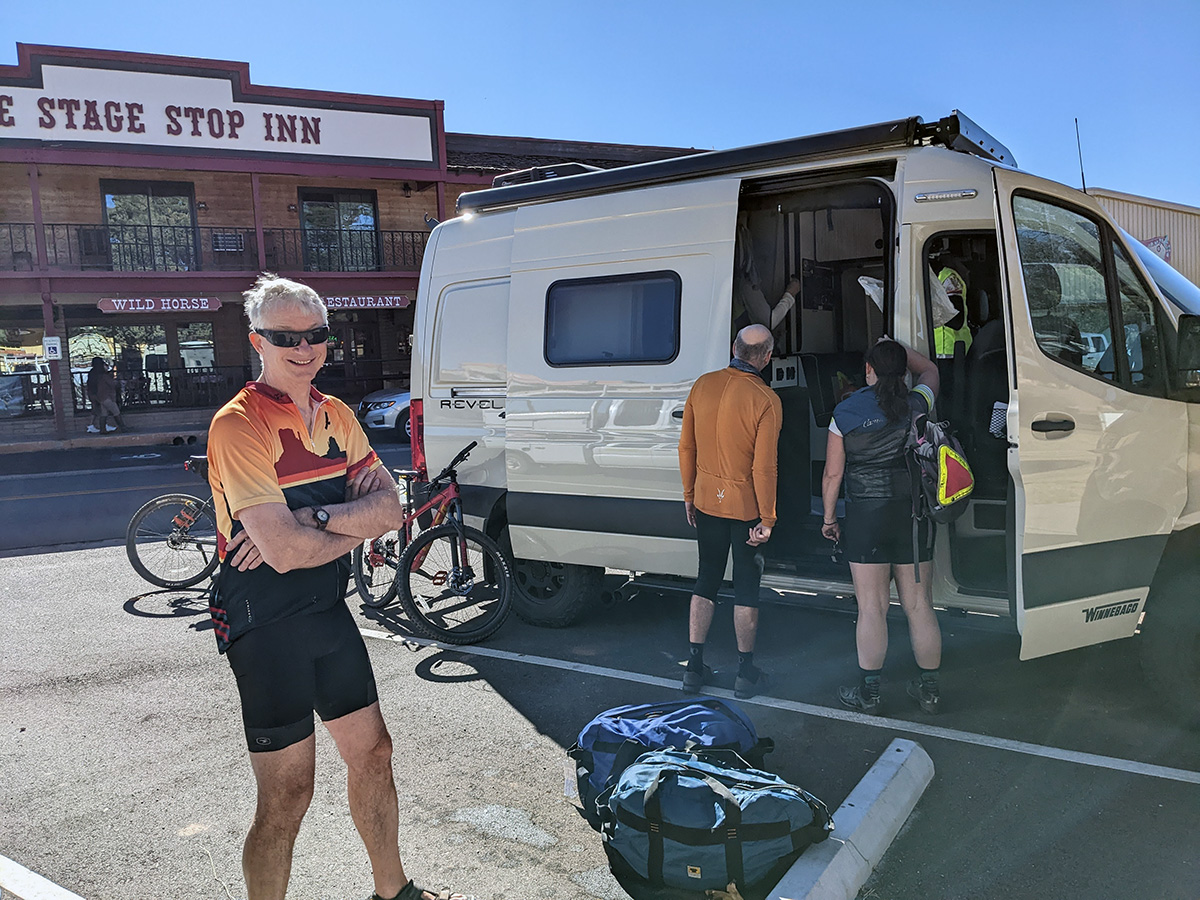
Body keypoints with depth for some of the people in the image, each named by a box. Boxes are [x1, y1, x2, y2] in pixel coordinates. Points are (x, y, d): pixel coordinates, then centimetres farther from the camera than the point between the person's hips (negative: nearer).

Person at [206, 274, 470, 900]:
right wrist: (357, 525, -9)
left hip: (329, 611, 8)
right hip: (264, 627, -7)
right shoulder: (238, 425, -17)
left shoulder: (337, 415, 6)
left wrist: (314, 519, -19)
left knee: (372, 752, 18)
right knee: (288, 794, -1)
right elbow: (284, 550, -26)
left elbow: (390, 507, -3)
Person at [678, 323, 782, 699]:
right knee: (746, 586, 9)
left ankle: (694, 665, 21)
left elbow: (686, 447, 3)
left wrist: (689, 495, 13)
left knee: (707, 579, 16)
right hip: (746, 506, -4)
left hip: (707, 500, 4)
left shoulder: (703, 384, -3)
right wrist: (767, 519, -9)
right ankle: (746, 672, 20)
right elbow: (764, 467, -18)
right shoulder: (766, 401, -17)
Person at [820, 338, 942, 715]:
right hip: (913, 514, 3)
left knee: (872, 606, 3)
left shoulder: (845, 412, -5)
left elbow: (833, 473, -2)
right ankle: (929, 687, 22)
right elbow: (929, 371, 26)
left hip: (866, 517, -3)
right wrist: (897, 347, 31)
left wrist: (829, 517, 9)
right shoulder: (917, 404, 1)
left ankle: (869, 691, 11)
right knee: (919, 604, 11)